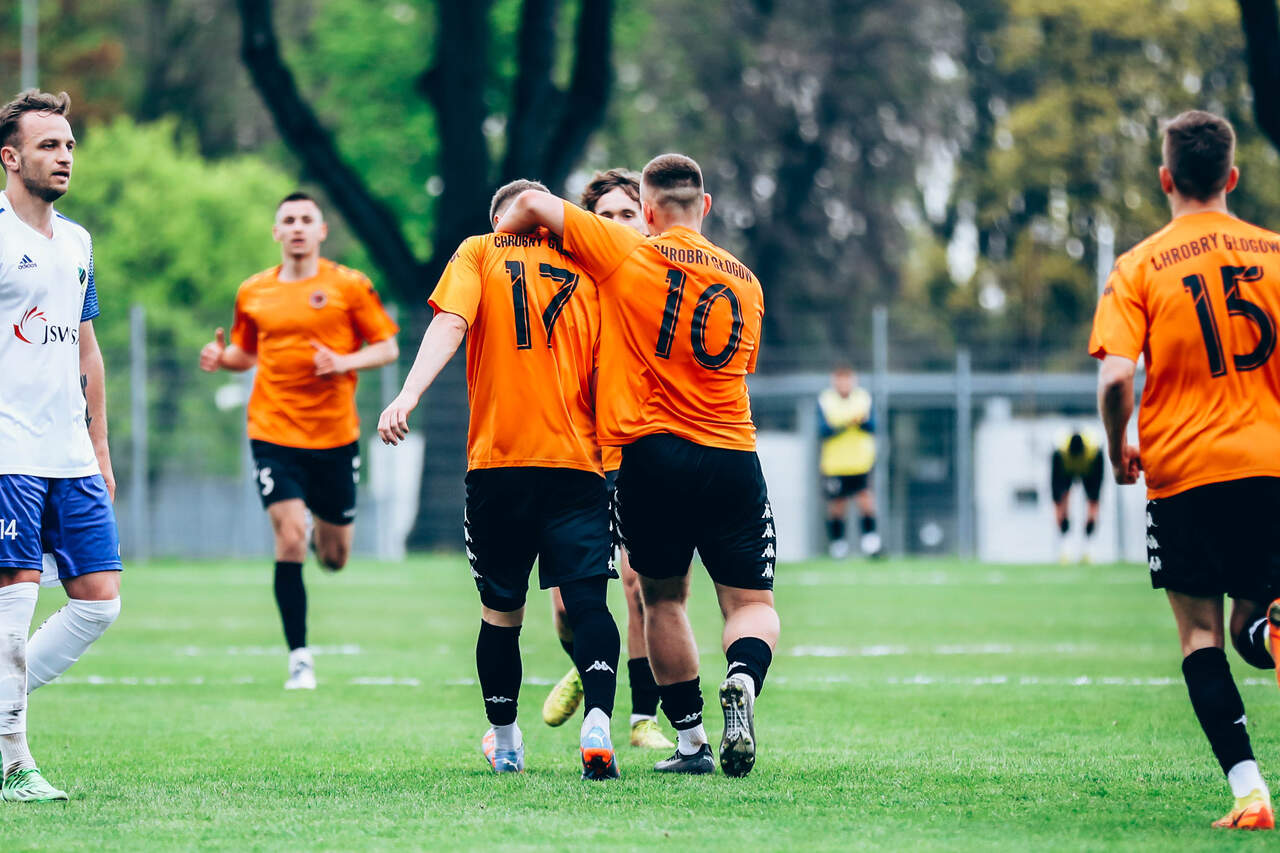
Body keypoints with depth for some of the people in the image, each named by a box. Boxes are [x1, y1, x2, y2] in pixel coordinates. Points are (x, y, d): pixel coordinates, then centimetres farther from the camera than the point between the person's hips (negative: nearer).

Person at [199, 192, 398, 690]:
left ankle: (323, 532, 46)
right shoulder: (254, 293, 7)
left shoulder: (349, 286, 0)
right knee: (289, 540, -14)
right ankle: (299, 658, -6)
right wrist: (222, 357, -2)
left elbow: (388, 348, 2)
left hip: (335, 434, 0)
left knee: (334, 558, 7)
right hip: (274, 431, 0)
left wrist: (345, 362, -16)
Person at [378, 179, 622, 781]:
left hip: (498, 460, 0)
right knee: (586, 600, -7)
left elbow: (450, 323, -9)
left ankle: (505, 743, 23)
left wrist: (409, 395, -19)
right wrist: (612, 450, 17)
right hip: (577, 461, 0)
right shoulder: (585, 268, 13)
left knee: (501, 611, 12)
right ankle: (597, 720, -29)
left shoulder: (478, 252, 9)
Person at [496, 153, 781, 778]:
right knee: (752, 603, 10)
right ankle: (742, 678, -23)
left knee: (663, 599, 16)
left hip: (650, 453, -2)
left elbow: (533, 205, -2)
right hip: (733, 457, 2)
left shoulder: (628, 253, -2)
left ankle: (691, 740, 12)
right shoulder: (745, 282, 11)